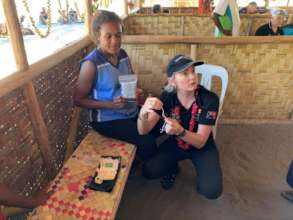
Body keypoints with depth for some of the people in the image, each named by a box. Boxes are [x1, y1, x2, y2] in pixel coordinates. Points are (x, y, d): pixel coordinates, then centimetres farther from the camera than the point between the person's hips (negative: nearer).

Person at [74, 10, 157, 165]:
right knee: (148, 143, -18)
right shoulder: (91, 64, -20)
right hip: (107, 119, -7)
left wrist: (136, 91, -9)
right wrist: (110, 104, -25)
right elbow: (78, 99, -14)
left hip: (132, 112, 7)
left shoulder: (123, 54, -1)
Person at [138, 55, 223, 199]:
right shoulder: (167, 97, -20)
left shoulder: (209, 99, -26)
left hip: (202, 148, -2)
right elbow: (143, 131, -22)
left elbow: (200, 142, -26)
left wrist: (180, 131, -47)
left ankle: (202, 172, 12)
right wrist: (143, 112, -45)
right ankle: (172, 168, 15)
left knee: (211, 190, -21)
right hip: (175, 144, 2)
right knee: (149, 171, -16)